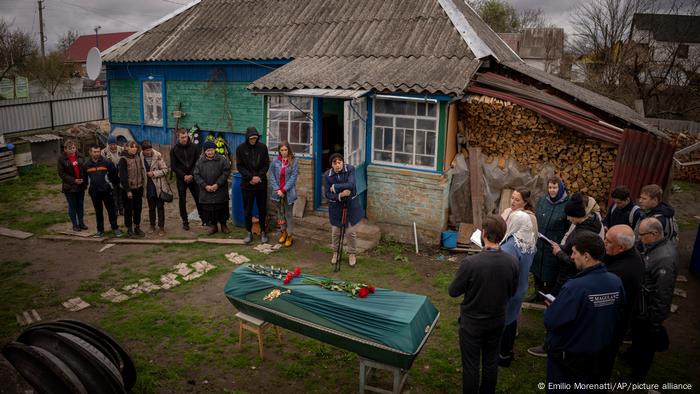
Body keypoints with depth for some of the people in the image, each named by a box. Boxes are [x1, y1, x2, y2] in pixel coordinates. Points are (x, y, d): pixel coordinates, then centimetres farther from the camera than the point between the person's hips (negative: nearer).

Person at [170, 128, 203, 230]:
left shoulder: (195, 147, 0)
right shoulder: (174, 150, 1)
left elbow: (198, 163, -2)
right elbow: (173, 166, -2)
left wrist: (192, 175, -12)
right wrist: (183, 176, -12)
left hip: (193, 178, 0)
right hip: (181, 179, 0)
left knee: (199, 198, 2)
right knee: (182, 200, 5)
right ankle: (185, 222, 13)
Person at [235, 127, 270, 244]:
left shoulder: (262, 147, 0)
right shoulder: (240, 149, -3)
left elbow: (266, 164, 2)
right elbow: (239, 166, -4)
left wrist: (259, 176, -12)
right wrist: (251, 177, -15)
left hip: (261, 183, 1)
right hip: (247, 184, -1)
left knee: (262, 209, 8)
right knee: (247, 210, 6)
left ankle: (262, 231, 21)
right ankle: (249, 232, 19)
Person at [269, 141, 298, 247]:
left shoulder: (294, 162, -6)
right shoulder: (275, 161, 2)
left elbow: (293, 178, -10)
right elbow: (272, 176, 1)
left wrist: (283, 190, -14)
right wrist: (277, 189, -10)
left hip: (288, 192, -3)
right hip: (278, 192, 3)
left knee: (288, 214, 3)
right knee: (280, 213, 14)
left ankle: (290, 235, 11)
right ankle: (283, 232, 29)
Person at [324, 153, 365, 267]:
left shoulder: (350, 169, -16)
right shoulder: (327, 176, -13)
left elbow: (351, 185, -30)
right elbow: (328, 194, -11)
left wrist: (335, 187, -24)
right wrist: (340, 195, -28)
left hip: (351, 205, -1)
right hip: (336, 207, 1)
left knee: (351, 231, 5)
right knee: (335, 232, 10)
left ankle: (352, 254, 25)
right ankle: (335, 253, 33)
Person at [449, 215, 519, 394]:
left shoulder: (470, 262, -29)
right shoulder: (512, 262, -16)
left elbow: (453, 291, -15)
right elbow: (512, 292, 0)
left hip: (472, 322, -4)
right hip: (497, 320, 4)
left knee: (471, 364, 14)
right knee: (491, 361, 24)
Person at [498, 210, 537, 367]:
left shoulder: (511, 245, -32)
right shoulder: (531, 241, -6)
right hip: (520, 288, 8)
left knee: (503, 321, 10)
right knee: (512, 318, 24)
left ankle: (504, 355, 26)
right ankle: (509, 350, 41)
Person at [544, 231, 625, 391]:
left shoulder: (574, 287, -33)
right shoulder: (616, 282, -12)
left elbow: (551, 322, -28)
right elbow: (614, 314, 5)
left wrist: (552, 306, -8)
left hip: (567, 353, -5)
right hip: (598, 350, 6)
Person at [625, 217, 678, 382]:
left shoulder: (664, 259, -35)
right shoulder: (659, 244, -5)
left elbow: (663, 296, -29)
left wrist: (656, 323, -20)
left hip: (648, 312, -8)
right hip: (639, 305, 8)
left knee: (646, 341, 15)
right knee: (637, 333, 30)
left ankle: (638, 376, 36)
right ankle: (633, 355, 55)